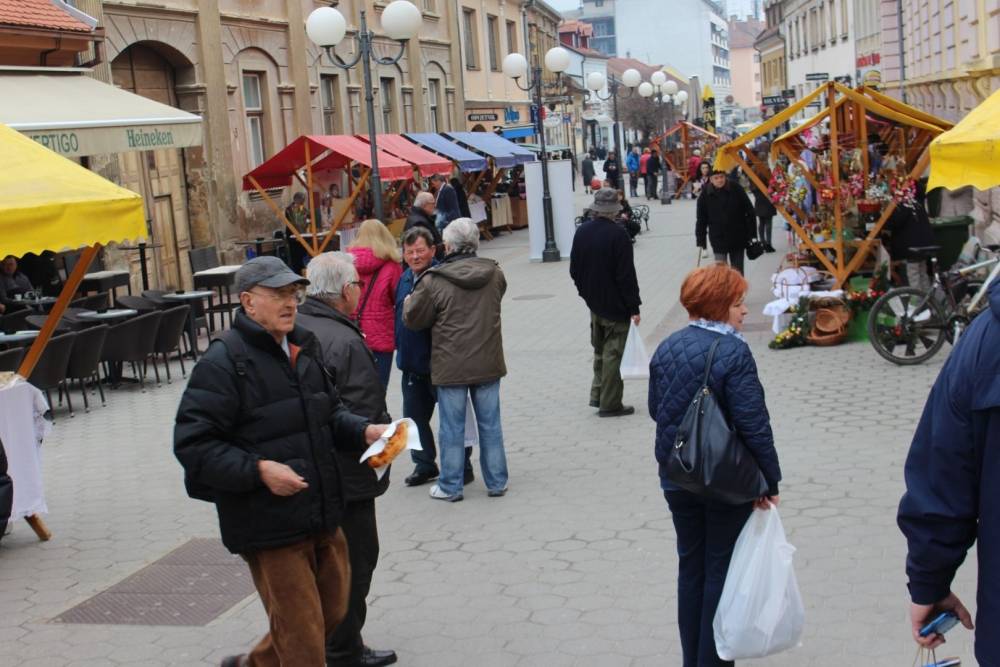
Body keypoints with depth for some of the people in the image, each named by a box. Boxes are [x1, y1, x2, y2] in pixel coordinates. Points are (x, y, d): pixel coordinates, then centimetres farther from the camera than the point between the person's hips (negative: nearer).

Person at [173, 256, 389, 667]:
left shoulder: (303, 348, 11)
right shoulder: (223, 362, -15)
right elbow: (192, 444, -17)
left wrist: (362, 431, 4)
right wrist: (258, 470, -24)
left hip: (320, 517, 8)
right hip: (269, 525, -8)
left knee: (332, 612, 21)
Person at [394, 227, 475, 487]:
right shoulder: (404, 279, 10)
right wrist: (400, 348, 18)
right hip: (412, 363, 8)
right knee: (414, 416, 16)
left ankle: (461, 467, 17)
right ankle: (424, 465, 30)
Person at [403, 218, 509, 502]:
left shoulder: (433, 281, -14)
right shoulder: (494, 275, 0)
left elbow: (413, 319, -3)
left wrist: (408, 302, 17)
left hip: (450, 367, -3)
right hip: (488, 363, 3)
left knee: (452, 428, 7)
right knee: (490, 424, 12)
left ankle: (450, 486, 15)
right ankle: (497, 482, 20)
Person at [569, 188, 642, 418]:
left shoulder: (582, 231, 2)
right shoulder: (618, 234, -19)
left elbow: (574, 269, 9)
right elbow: (626, 275, -18)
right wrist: (634, 307, -13)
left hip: (594, 302, 6)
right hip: (616, 304, -6)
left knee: (600, 351, 20)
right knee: (612, 354, 0)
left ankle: (598, 395, 21)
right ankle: (610, 404, 4)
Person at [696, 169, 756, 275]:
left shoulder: (736, 190, -8)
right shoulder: (705, 195, -6)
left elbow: (749, 212, -3)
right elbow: (701, 220, -1)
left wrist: (751, 233, -5)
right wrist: (701, 240, -2)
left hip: (737, 238, 1)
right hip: (718, 239, -1)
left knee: (737, 270, 12)